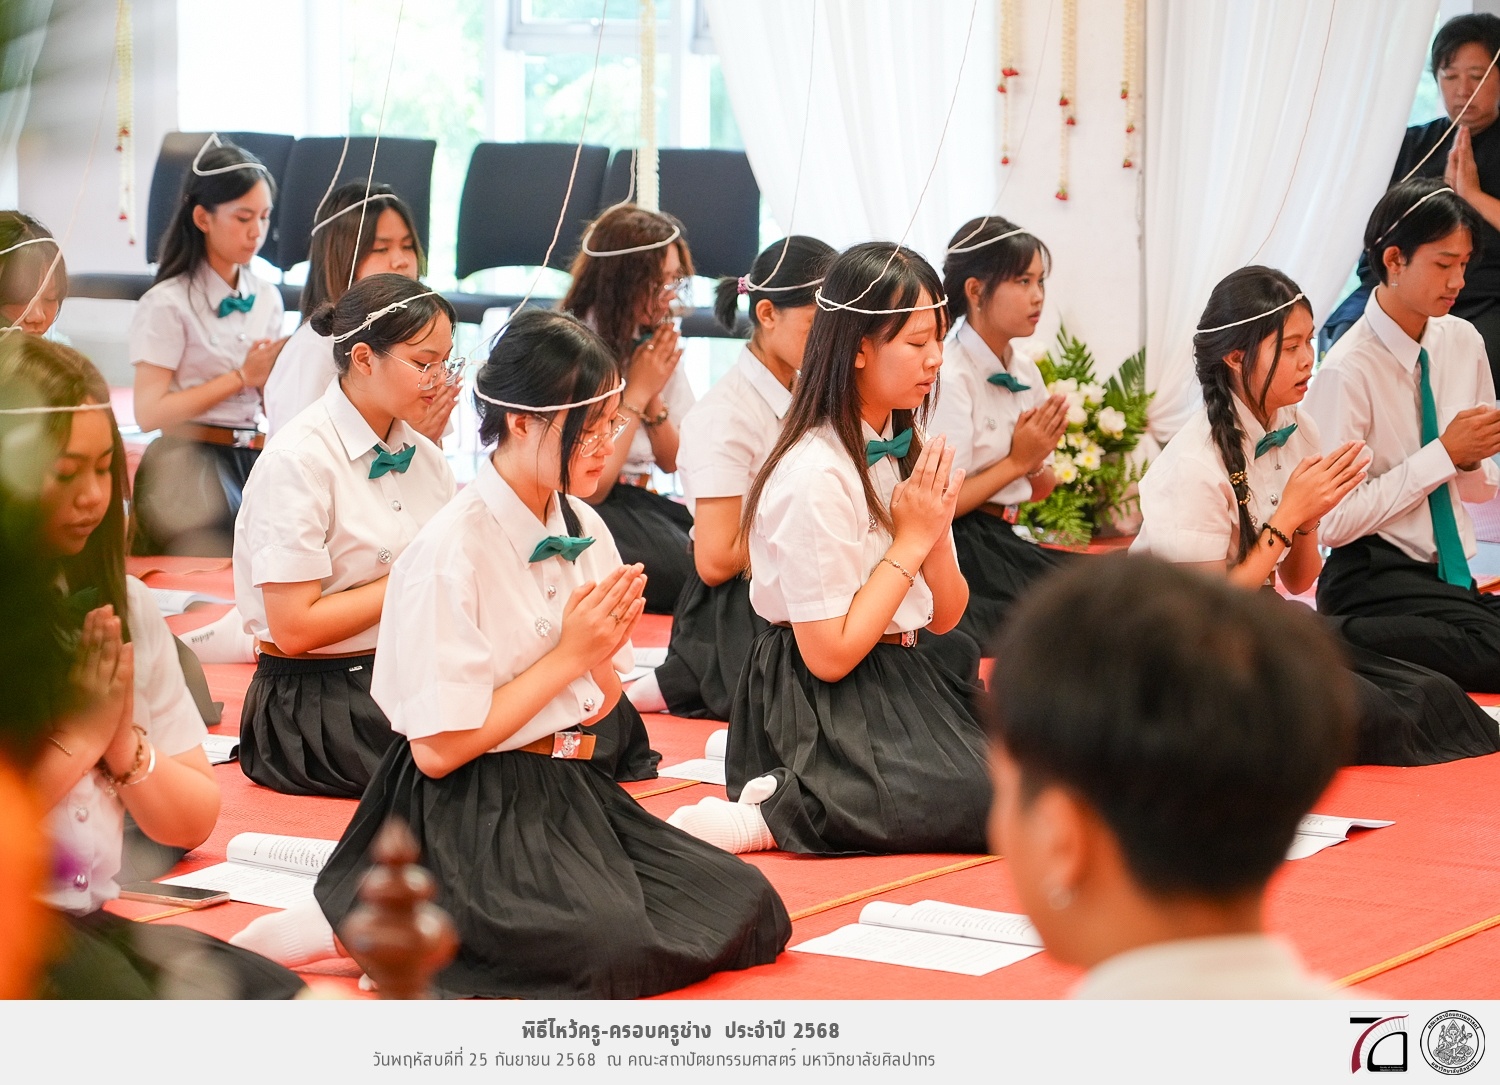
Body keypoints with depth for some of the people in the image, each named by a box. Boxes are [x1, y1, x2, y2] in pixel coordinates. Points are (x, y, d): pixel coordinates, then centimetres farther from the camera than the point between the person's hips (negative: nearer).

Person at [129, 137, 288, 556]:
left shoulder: (265, 298, 13)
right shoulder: (168, 304, -4)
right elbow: (149, 412, -13)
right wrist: (241, 376, -10)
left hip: (253, 459, 5)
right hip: (190, 463, -5)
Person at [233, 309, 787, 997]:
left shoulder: (584, 531, 8)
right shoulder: (453, 551, -15)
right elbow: (438, 749, -16)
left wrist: (604, 650, -8)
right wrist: (567, 655, -12)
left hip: (576, 792, 8)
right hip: (473, 807, -8)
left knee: (750, 911, -8)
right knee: (611, 949, -29)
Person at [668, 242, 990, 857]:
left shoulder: (905, 448, 6)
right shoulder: (815, 477, -20)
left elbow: (945, 617, 10)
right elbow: (830, 655, -21)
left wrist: (937, 533, -10)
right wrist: (911, 539, -14)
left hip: (908, 672, 9)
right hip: (827, 705, -9)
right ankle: (782, 812, -15)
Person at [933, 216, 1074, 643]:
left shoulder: (1026, 372, 11)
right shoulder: (950, 376, -14)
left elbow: (1041, 489, 20)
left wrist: (1037, 461, -3)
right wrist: (1016, 461, -10)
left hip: (1003, 541, 8)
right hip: (962, 550, -8)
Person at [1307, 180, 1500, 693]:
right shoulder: (1348, 371, -14)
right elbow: (1336, 521, -15)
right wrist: (1444, 454, -15)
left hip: (1454, 575, 7)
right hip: (1374, 581, -7)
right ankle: (1344, 640, -13)